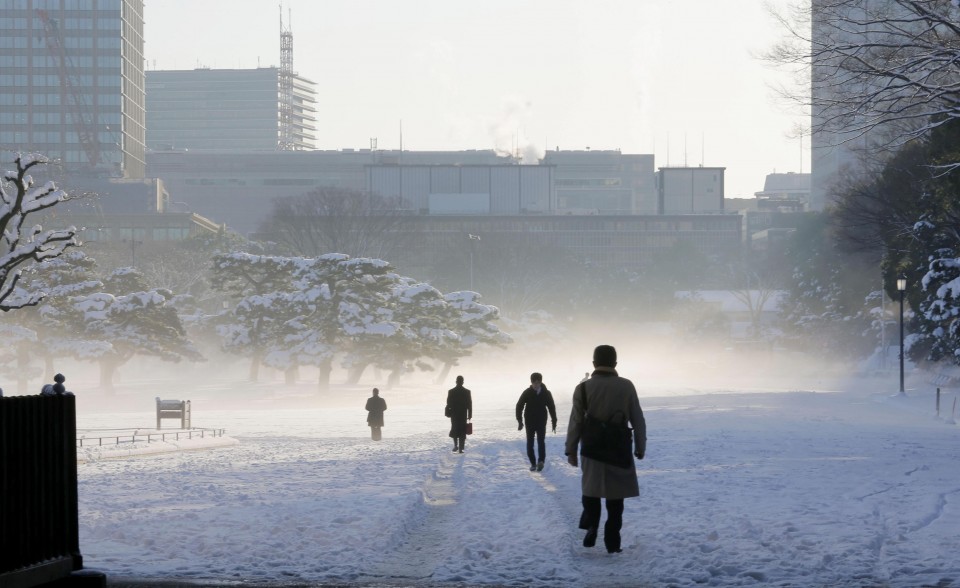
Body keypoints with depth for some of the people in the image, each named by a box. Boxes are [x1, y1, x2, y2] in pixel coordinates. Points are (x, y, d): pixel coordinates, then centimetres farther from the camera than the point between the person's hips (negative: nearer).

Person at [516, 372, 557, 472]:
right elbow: (519, 406, -2)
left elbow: (552, 407, 3)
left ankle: (541, 461, -15)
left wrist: (554, 422, 3)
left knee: (541, 441, -10)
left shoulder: (546, 393, -5)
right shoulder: (527, 393, -7)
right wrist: (520, 421, -6)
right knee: (530, 442, 1)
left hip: (541, 421, -1)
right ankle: (533, 463, 5)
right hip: (530, 421, 1)